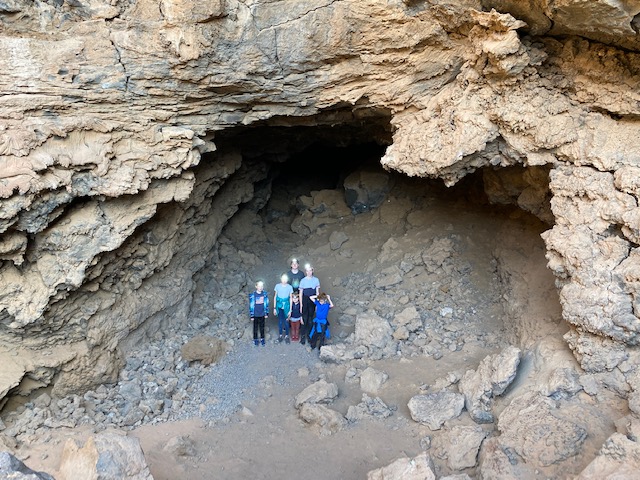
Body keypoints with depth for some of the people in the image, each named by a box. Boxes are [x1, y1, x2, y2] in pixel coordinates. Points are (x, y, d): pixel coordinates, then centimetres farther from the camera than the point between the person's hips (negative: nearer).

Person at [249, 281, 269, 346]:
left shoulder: (265, 294, -7)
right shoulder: (252, 295, -15)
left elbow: (266, 304, 2)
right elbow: (251, 306, -10)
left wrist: (266, 313, 4)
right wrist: (251, 316, -7)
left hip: (262, 314, 2)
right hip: (255, 314, -2)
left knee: (262, 327, 15)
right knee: (255, 327, 13)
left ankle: (262, 339, 31)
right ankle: (255, 339, 29)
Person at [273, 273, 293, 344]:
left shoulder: (290, 287, -8)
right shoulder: (277, 286, -6)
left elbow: (291, 299, -2)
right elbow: (275, 297, 2)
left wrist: (290, 310, -2)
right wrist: (274, 308, 2)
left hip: (286, 307, -1)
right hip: (279, 306, 1)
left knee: (286, 322, 5)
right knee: (280, 321, 9)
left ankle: (286, 336, 22)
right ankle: (280, 335, 26)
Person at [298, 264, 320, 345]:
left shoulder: (316, 280, -1)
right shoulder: (303, 281, -4)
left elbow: (317, 293, 3)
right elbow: (300, 294, -1)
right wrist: (301, 305, -3)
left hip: (312, 301, 1)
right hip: (305, 301, -1)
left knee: (310, 319, 9)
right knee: (304, 319, 1)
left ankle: (309, 335, 23)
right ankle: (303, 336, 9)